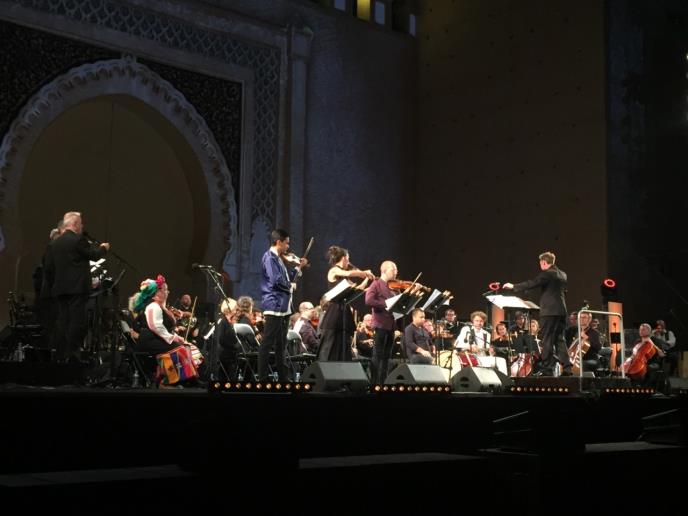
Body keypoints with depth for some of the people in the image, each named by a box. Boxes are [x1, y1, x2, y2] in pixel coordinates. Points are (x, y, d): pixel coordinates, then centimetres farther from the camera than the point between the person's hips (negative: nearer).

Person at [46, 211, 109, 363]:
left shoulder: (55, 243, 11)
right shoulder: (78, 240, -10)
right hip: (77, 288, -7)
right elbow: (94, 255, -5)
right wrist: (103, 248, 15)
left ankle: (62, 356, 12)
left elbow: (49, 267, 12)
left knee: (64, 322, 10)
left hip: (60, 288, 7)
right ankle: (72, 356, -10)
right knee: (77, 322, -5)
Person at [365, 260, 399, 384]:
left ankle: (382, 382, 15)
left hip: (391, 324, 7)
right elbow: (369, 301, -18)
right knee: (378, 355, -5)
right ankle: (374, 383, -3)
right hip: (380, 324, -7)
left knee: (386, 356, 10)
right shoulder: (376, 284, -3)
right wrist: (386, 304, -21)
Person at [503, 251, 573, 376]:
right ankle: (567, 368, 6)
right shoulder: (563, 274, 15)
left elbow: (531, 284, -14)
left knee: (547, 340, -4)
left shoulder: (547, 273, -10)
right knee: (559, 339, 11)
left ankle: (547, 369, -3)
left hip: (549, 311, -8)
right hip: (561, 310, 8)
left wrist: (513, 286, -5)